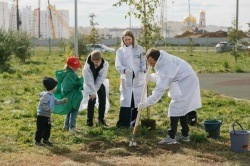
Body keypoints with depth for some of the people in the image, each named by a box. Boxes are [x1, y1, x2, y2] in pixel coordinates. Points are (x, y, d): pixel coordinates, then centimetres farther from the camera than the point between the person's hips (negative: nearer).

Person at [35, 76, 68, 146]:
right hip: (42, 115, -10)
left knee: (48, 128, 16)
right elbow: (42, 104, -28)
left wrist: (62, 101, 14)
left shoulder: (51, 95, 10)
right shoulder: (46, 95, -22)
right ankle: (38, 141, 6)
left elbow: (55, 101, 23)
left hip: (47, 116, 10)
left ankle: (46, 139, 28)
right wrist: (48, 109, -27)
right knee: (41, 128, -3)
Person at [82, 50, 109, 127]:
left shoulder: (105, 64, -27)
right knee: (92, 100, -11)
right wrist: (93, 92, -25)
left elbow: (101, 78, -22)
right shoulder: (87, 67, -32)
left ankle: (101, 119, 13)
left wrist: (95, 90, -20)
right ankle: (89, 121, -2)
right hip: (90, 84, -3)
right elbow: (89, 81, -25)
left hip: (99, 84, 3)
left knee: (102, 100, 0)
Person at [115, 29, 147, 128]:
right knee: (125, 100, -5)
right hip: (126, 80, 0)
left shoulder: (139, 49, 2)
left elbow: (144, 62, 2)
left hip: (138, 79, 0)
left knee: (137, 100, 7)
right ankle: (123, 122, -2)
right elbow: (118, 65, -3)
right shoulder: (120, 51, 2)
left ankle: (134, 121, 19)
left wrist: (145, 69, -20)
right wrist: (125, 70, -24)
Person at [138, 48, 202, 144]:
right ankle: (185, 135, 23)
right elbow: (161, 77, 14)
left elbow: (160, 89, -32)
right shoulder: (163, 60, -1)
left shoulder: (165, 67, -30)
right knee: (182, 108, 15)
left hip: (185, 84, -10)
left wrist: (146, 103, -31)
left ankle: (171, 137, -11)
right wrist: (150, 77, -4)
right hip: (185, 83, 10)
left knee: (175, 108, -12)